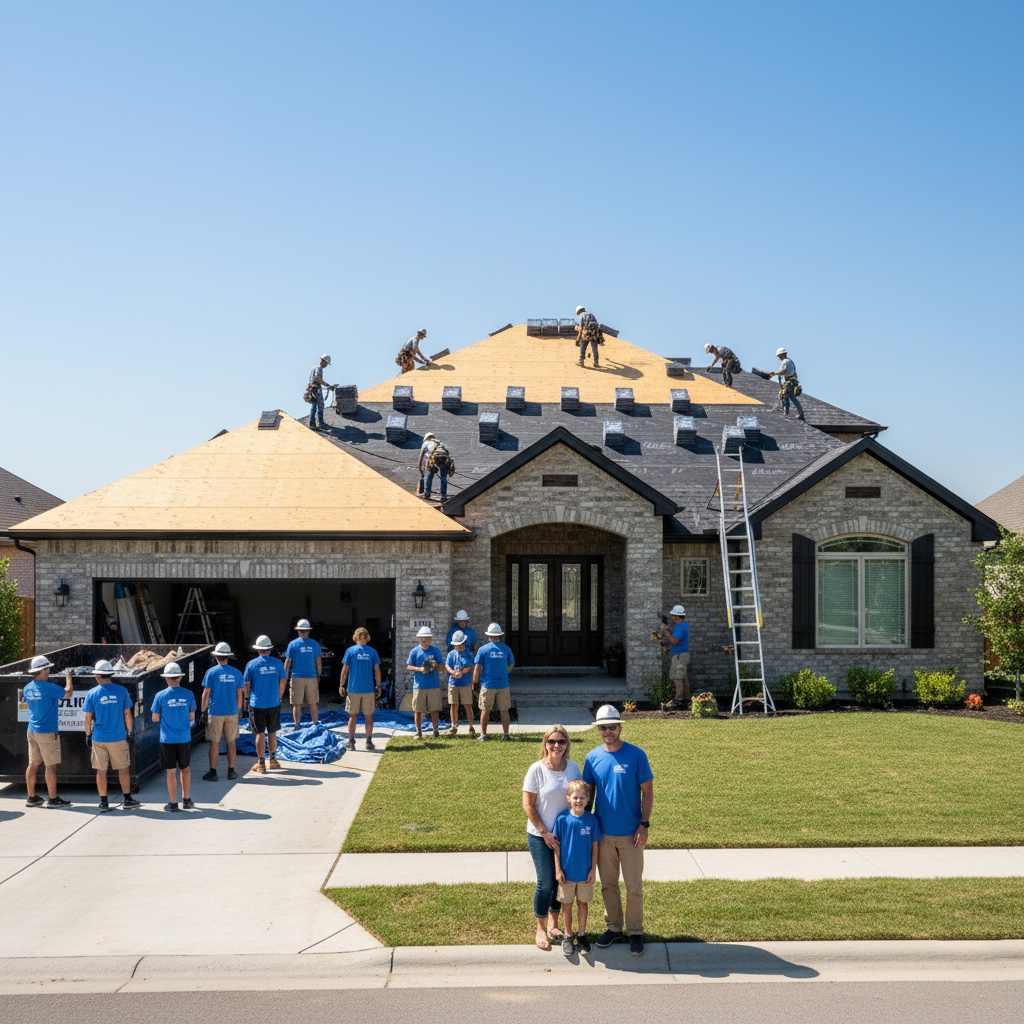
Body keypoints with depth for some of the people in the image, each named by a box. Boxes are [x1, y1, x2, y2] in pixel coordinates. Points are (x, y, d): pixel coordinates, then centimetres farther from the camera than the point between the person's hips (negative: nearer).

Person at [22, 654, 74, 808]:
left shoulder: (28, 688, 5)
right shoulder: (49, 688, -18)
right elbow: (68, 693, -9)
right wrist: (68, 677, 6)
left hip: (32, 731, 8)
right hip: (47, 732, -8)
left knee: (33, 763, 12)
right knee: (51, 765, -1)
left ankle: (31, 797, 17)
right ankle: (53, 799, 4)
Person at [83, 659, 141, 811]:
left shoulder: (92, 693, -5)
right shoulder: (121, 691, -3)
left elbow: (88, 718, -1)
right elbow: (127, 714, 1)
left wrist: (88, 735, 10)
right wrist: (130, 732, 10)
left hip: (99, 738, 0)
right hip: (119, 737, 0)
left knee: (101, 771, 7)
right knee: (123, 769, 10)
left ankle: (103, 802, 11)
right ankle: (127, 800, 15)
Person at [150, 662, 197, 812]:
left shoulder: (161, 696, -9)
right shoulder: (188, 694, -3)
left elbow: (155, 718, -5)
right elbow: (192, 716, 4)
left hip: (167, 739, -2)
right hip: (184, 738, 2)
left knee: (170, 771, 4)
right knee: (185, 768, 18)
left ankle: (173, 803, 8)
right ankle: (186, 799, 24)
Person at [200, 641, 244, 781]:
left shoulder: (211, 672, -7)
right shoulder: (236, 673, 2)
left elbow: (206, 694, -7)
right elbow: (239, 695, 6)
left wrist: (203, 711, 1)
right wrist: (238, 711, 16)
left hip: (215, 713, -3)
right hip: (232, 712, 3)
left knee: (214, 742, 3)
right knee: (231, 742, 10)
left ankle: (213, 772, 5)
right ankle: (231, 771, 14)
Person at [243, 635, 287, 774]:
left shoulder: (251, 664, -7)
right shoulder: (277, 663, -1)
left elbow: (246, 684, -3)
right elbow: (283, 682, 4)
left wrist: (247, 698, 12)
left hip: (257, 704, -2)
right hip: (274, 703, 2)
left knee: (259, 733, 3)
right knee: (272, 732, 15)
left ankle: (261, 763, 5)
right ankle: (272, 759, 25)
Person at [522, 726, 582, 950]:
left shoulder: (573, 768, 0)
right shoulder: (536, 770, -13)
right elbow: (528, 805, -10)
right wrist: (545, 833, -12)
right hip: (540, 836, -4)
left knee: (561, 880, 12)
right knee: (546, 883, -2)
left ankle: (554, 924, 31)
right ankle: (541, 929, 16)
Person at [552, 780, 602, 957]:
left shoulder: (591, 819, -7)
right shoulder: (562, 819, -10)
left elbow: (595, 846, 0)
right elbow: (557, 846, -3)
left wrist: (593, 869, -1)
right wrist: (558, 869, -4)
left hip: (585, 873, 1)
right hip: (567, 872, -1)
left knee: (583, 904, 13)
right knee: (567, 905, 11)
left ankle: (582, 935, 28)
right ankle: (568, 935, 27)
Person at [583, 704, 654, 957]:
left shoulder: (636, 755, -9)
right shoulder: (593, 757, 0)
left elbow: (647, 791, -6)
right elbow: (588, 792, 10)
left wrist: (644, 824, -11)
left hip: (630, 833, -3)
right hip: (603, 833, 3)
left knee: (634, 886, 4)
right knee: (608, 884, 14)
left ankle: (635, 932, 18)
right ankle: (614, 928, 29)